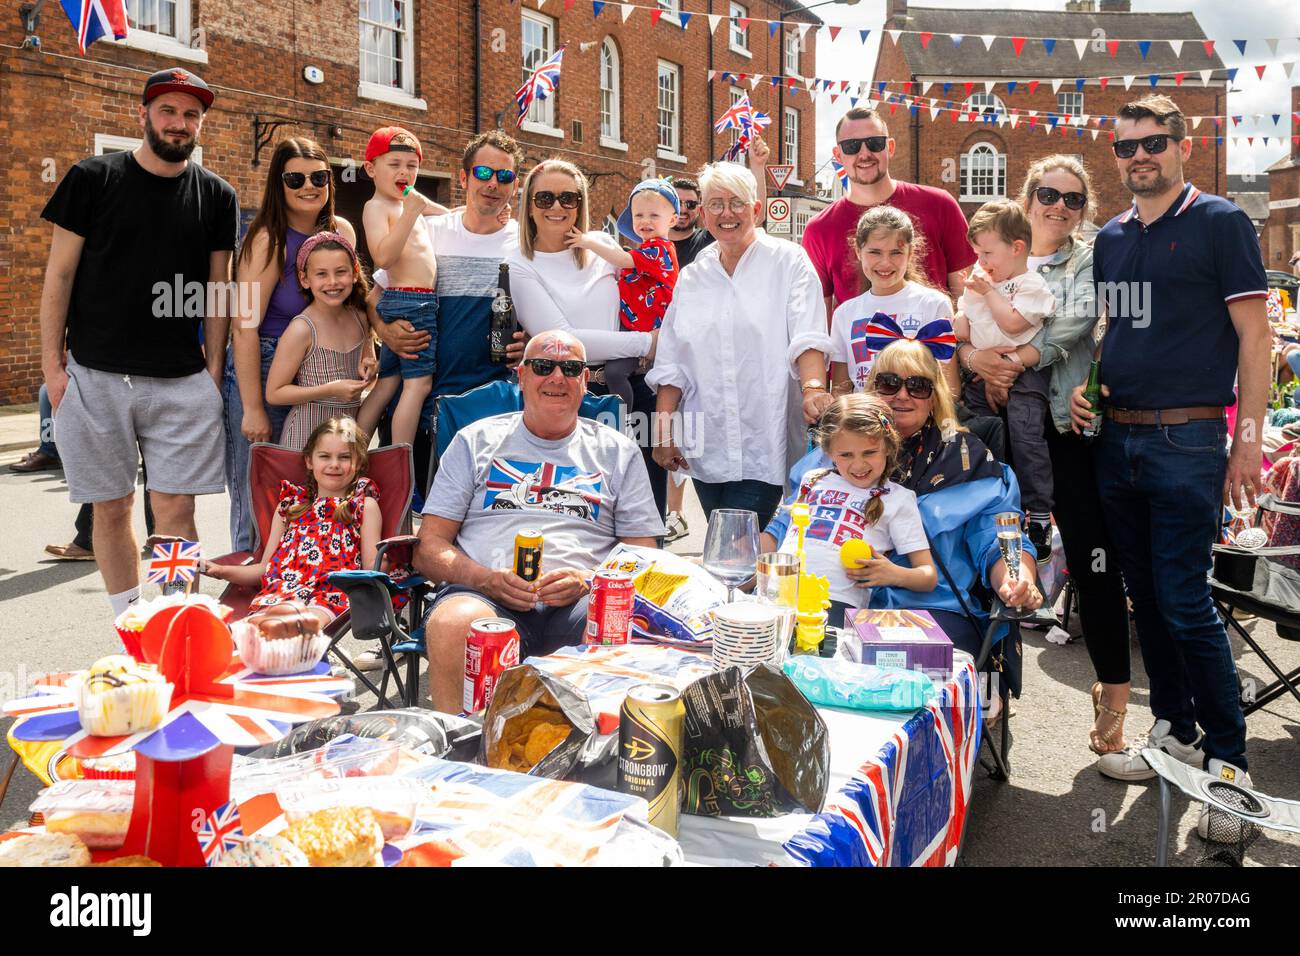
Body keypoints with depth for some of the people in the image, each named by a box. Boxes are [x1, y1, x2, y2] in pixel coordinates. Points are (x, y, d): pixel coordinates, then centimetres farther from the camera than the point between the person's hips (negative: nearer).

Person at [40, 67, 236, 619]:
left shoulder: (216, 196, 7)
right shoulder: (93, 179, 3)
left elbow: (218, 289, 9)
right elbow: (60, 274, 3)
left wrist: (214, 368, 1)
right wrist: (52, 365, -2)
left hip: (183, 382, 1)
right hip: (96, 376, 0)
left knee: (175, 509, -1)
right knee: (111, 508, 6)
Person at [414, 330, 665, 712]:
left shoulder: (618, 451, 21)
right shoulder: (476, 441, 20)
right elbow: (429, 548, 14)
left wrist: (588, 581, -7)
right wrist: (488, 579, -7)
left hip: (582, 604, 0)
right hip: (484, 595, 1)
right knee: (453, 623, -36)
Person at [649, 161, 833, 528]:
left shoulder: (787, 260, 2)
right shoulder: (692, 277, 14)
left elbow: (807, 336, -11)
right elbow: (671, 361, 12)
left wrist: (813, 388, -29)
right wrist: (663, 429, 4)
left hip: (764, 446, -4)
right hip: (707, 446, 4)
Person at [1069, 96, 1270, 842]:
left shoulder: (1220, 222, -2)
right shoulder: (1111, 238, 14)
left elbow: (1253, 333, -6)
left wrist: (1249, 437, -12)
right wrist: (1087, 384, 3)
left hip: (1186, 440, -6)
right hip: (1117, 438, 6)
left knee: (1186, 602, -6)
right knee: (1146, 596, 12)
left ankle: (1228, 758, 8)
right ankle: (1175, 731, 26)